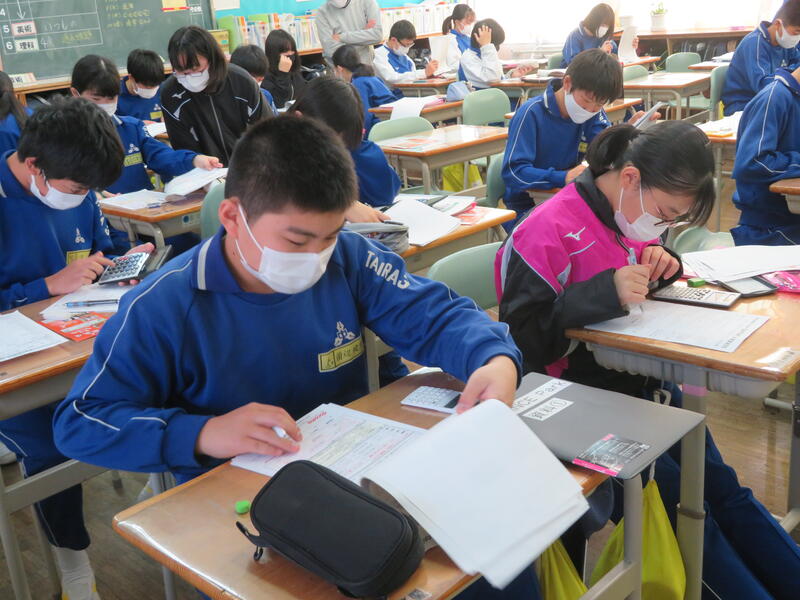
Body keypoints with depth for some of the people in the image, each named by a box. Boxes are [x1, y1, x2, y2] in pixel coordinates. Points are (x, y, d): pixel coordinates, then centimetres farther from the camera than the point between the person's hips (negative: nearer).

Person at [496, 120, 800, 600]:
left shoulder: (634, 214, 4)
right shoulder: (550, 231, -21)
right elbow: (521, 341, -23)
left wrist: (664, 265, -4)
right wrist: (604, 294, -34)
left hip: (642, 377, 8)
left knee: (724, 488, 7)